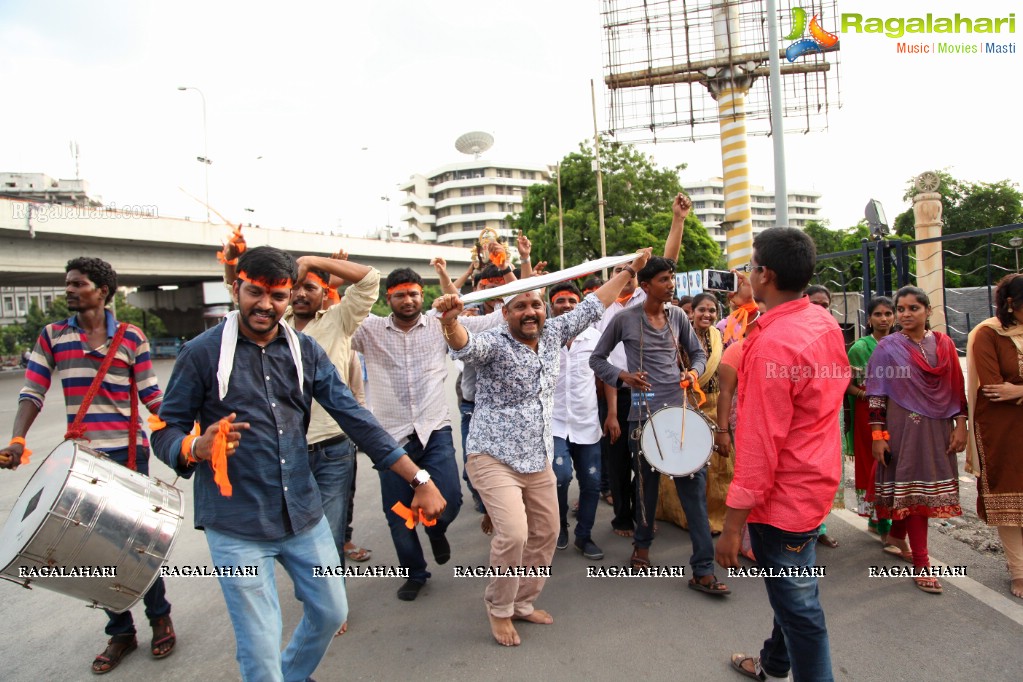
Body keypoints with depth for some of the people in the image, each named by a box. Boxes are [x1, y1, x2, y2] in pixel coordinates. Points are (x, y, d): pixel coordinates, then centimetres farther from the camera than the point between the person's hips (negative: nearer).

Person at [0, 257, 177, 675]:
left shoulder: (131, 337, -1)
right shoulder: (52, 336, 5)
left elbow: (150, 395, -1)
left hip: (129, 454, -2)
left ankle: (159, 617, 26)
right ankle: (120, 632, 25)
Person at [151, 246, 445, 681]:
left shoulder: (305, 350, 1)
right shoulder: (202, 352, -8)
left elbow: (354, 417, -3)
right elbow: (165, 432, -4)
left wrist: (419, 478, -8)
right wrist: (197, 447, -29)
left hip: (304, 516, 4)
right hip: (236, 526, -4)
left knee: (331, 613, 18)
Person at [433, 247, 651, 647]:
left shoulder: (553, 333, 3)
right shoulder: (494, 344, -15)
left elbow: (591, 307, 12)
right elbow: (465, 346, -36)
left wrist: (629, 271, 15)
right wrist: (451, 320, -59)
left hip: (538, 458, 7)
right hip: (494, 457, -6)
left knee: (545, 532, 13)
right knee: (513, 534, -15)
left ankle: (523, 603, 35)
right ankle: (499, 609, 13)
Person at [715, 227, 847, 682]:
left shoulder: (771, 346, -28)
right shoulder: (825, 321, 0)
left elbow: (760, 445, -28)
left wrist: (732, 525, -21)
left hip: (783, 494, -10)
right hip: (817, 479, 10)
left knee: (797, 604, 6)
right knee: (792, 589, 26)